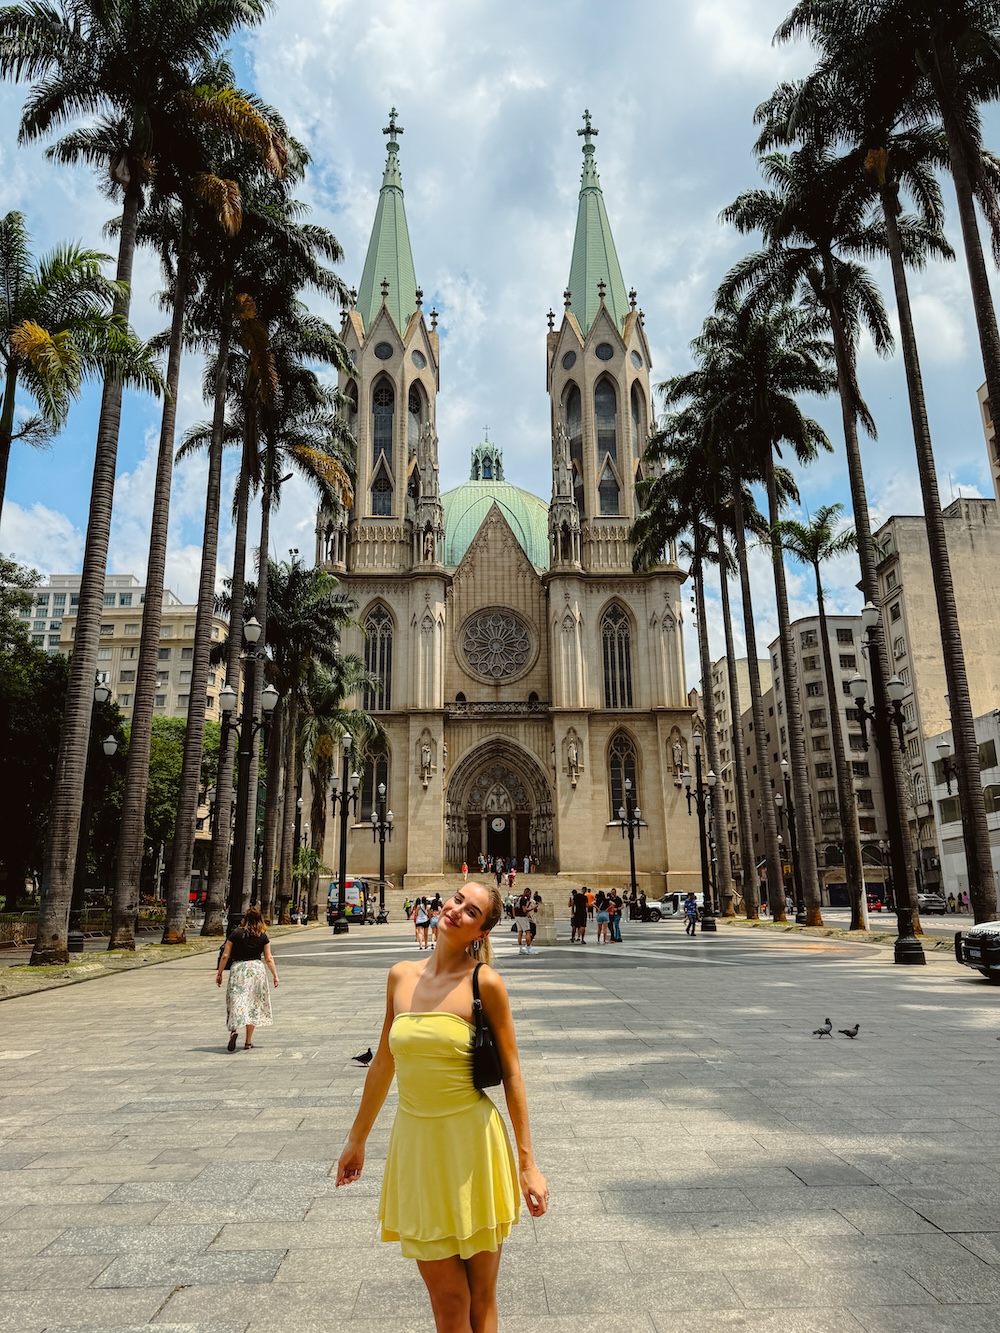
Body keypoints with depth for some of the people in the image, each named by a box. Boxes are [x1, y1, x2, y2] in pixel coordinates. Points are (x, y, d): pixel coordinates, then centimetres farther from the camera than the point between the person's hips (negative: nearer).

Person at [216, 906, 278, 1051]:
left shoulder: (236, 933, 1)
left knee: (237, 1001, 1)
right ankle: (248, 1042, 13)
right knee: (253, 1004, 9)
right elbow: (268, 959, 2)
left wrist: (219, 973, 8)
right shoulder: (263, 936, 3)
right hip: (256, 969, 1)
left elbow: (225, 955, 0)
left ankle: (234, 1029, -26)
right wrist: (275, 975, 10)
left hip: (238, 968, -1)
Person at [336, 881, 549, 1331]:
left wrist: (527, 1162, -6)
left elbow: (511, 1074, -6)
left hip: (471, 1142, -3)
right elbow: (383, 1063, 12)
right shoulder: (401, 976, 1)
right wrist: (357, 1139, 18)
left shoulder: (484, 983, -11)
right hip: (415, 1142, 3)